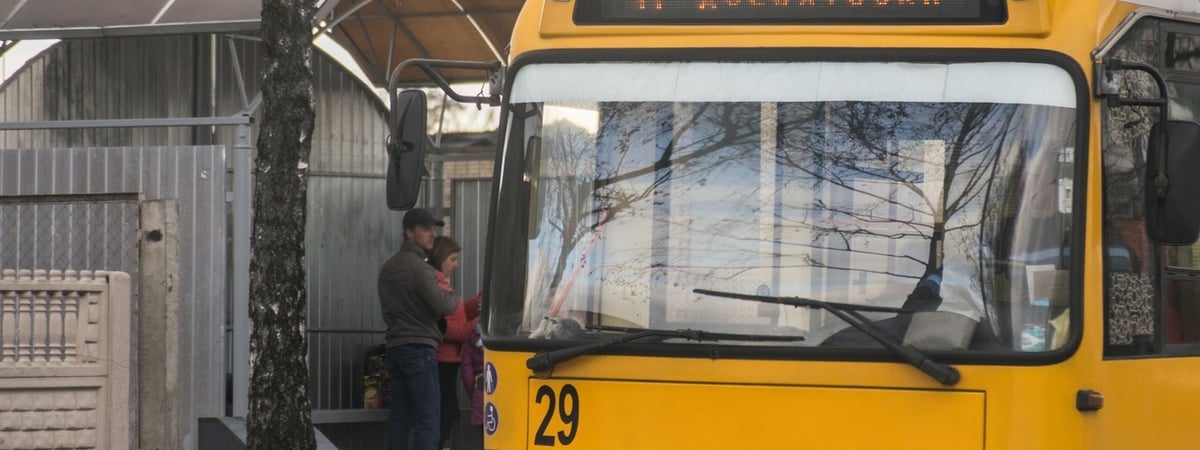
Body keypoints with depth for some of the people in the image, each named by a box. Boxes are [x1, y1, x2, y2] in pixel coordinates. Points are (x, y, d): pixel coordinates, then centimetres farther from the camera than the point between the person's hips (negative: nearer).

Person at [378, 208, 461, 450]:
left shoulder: (388, 267, 16)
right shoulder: (418, 267, -13)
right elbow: (442, 305, -20)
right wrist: (453, 299, -1)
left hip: (395, 346, 9)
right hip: (420, 348, -9)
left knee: (400, 416, 9)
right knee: (428, 418, -9)